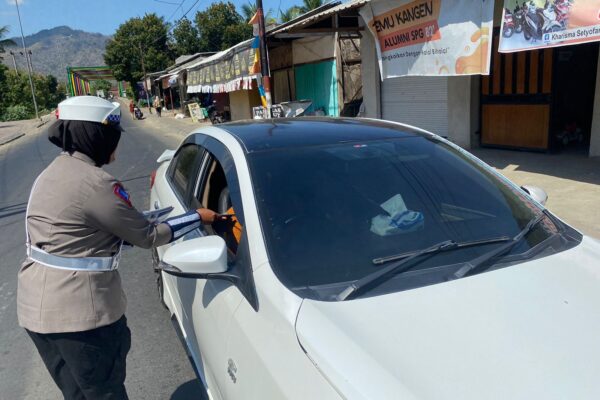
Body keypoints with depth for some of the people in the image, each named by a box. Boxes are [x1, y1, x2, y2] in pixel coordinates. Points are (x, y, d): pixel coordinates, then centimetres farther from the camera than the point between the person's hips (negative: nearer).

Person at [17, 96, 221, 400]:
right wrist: (197, 217, -1)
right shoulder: (95, 183, -20)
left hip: (35, 306, 9)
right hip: (79, 310, -9)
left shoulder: (53, 172, 9)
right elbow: (147, 236, -12)